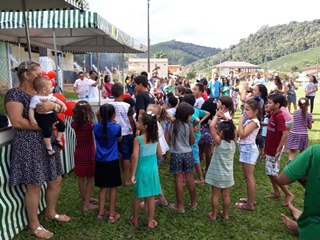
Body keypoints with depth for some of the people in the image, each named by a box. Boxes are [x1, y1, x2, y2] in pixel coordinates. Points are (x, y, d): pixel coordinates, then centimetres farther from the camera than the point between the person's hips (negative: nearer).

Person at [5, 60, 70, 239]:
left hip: (47, 143, 8)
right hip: (28, 145, -8)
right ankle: (34, 225, 20)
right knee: (34, 186, 1)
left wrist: (52, 105, -17)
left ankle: (51, 213, 35)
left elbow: (60, 108, 6)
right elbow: (16, 121, -20)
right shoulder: (15, 93, -10)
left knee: (56, 179, 14)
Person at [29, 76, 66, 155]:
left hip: (52, 114, 8)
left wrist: (63, 104, 5)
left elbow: (56, 100, 20)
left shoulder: (50, 95, 8)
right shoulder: (36, 98, -14)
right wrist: (32, 118, -24)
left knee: (62, 125, 9)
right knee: (48, 131, -18)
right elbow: (31, 108, -16)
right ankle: (49, 147, 0)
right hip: (43, 117, -8)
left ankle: (58, 140, 28)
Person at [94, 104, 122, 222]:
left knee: (103, 187, 16)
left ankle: (101, 212, 25)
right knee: (113, 187, 9)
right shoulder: (116, 127, -13)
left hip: (100, 161, 3)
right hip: (112, 161, -3)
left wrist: (99, 118, 9)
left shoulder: (96, 127, -6)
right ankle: (112, 214, 18)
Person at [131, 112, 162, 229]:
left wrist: (133, 174, -15)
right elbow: (160, 153, 5)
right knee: (151, 197, 13)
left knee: (138, 197, 16)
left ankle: (135, 219, 34)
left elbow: (135, 157, -22)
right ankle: (150, 222, 24)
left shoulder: (138, 139, -18)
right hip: (153, 170, 4)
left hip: (142, 170, -3)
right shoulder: (155, 137, -4)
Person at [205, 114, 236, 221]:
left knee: (215, 195, 8)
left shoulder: (219, 142, -21)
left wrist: (216, 116, -15)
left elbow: (211, 126, -27)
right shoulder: (233, 142, -7)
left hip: (217, 174, -4)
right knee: (226, 195, 16)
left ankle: (213, 215, 20)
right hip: (227, 174, 5)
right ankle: (225, 214, 30)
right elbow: (233, 130, 11)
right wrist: (227, 121, 3)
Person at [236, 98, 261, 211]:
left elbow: (242, 135, -25)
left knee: (248, 177, -2)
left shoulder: (254, 121, -18)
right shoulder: (249, 120, 11)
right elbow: (241, 134, 9)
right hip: (246, 149, 10)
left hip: (248, 149, -10)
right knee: (249, 176, 19)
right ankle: (251, 199, 32)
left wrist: (240, 121, -18)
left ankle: (250, 204, 8)